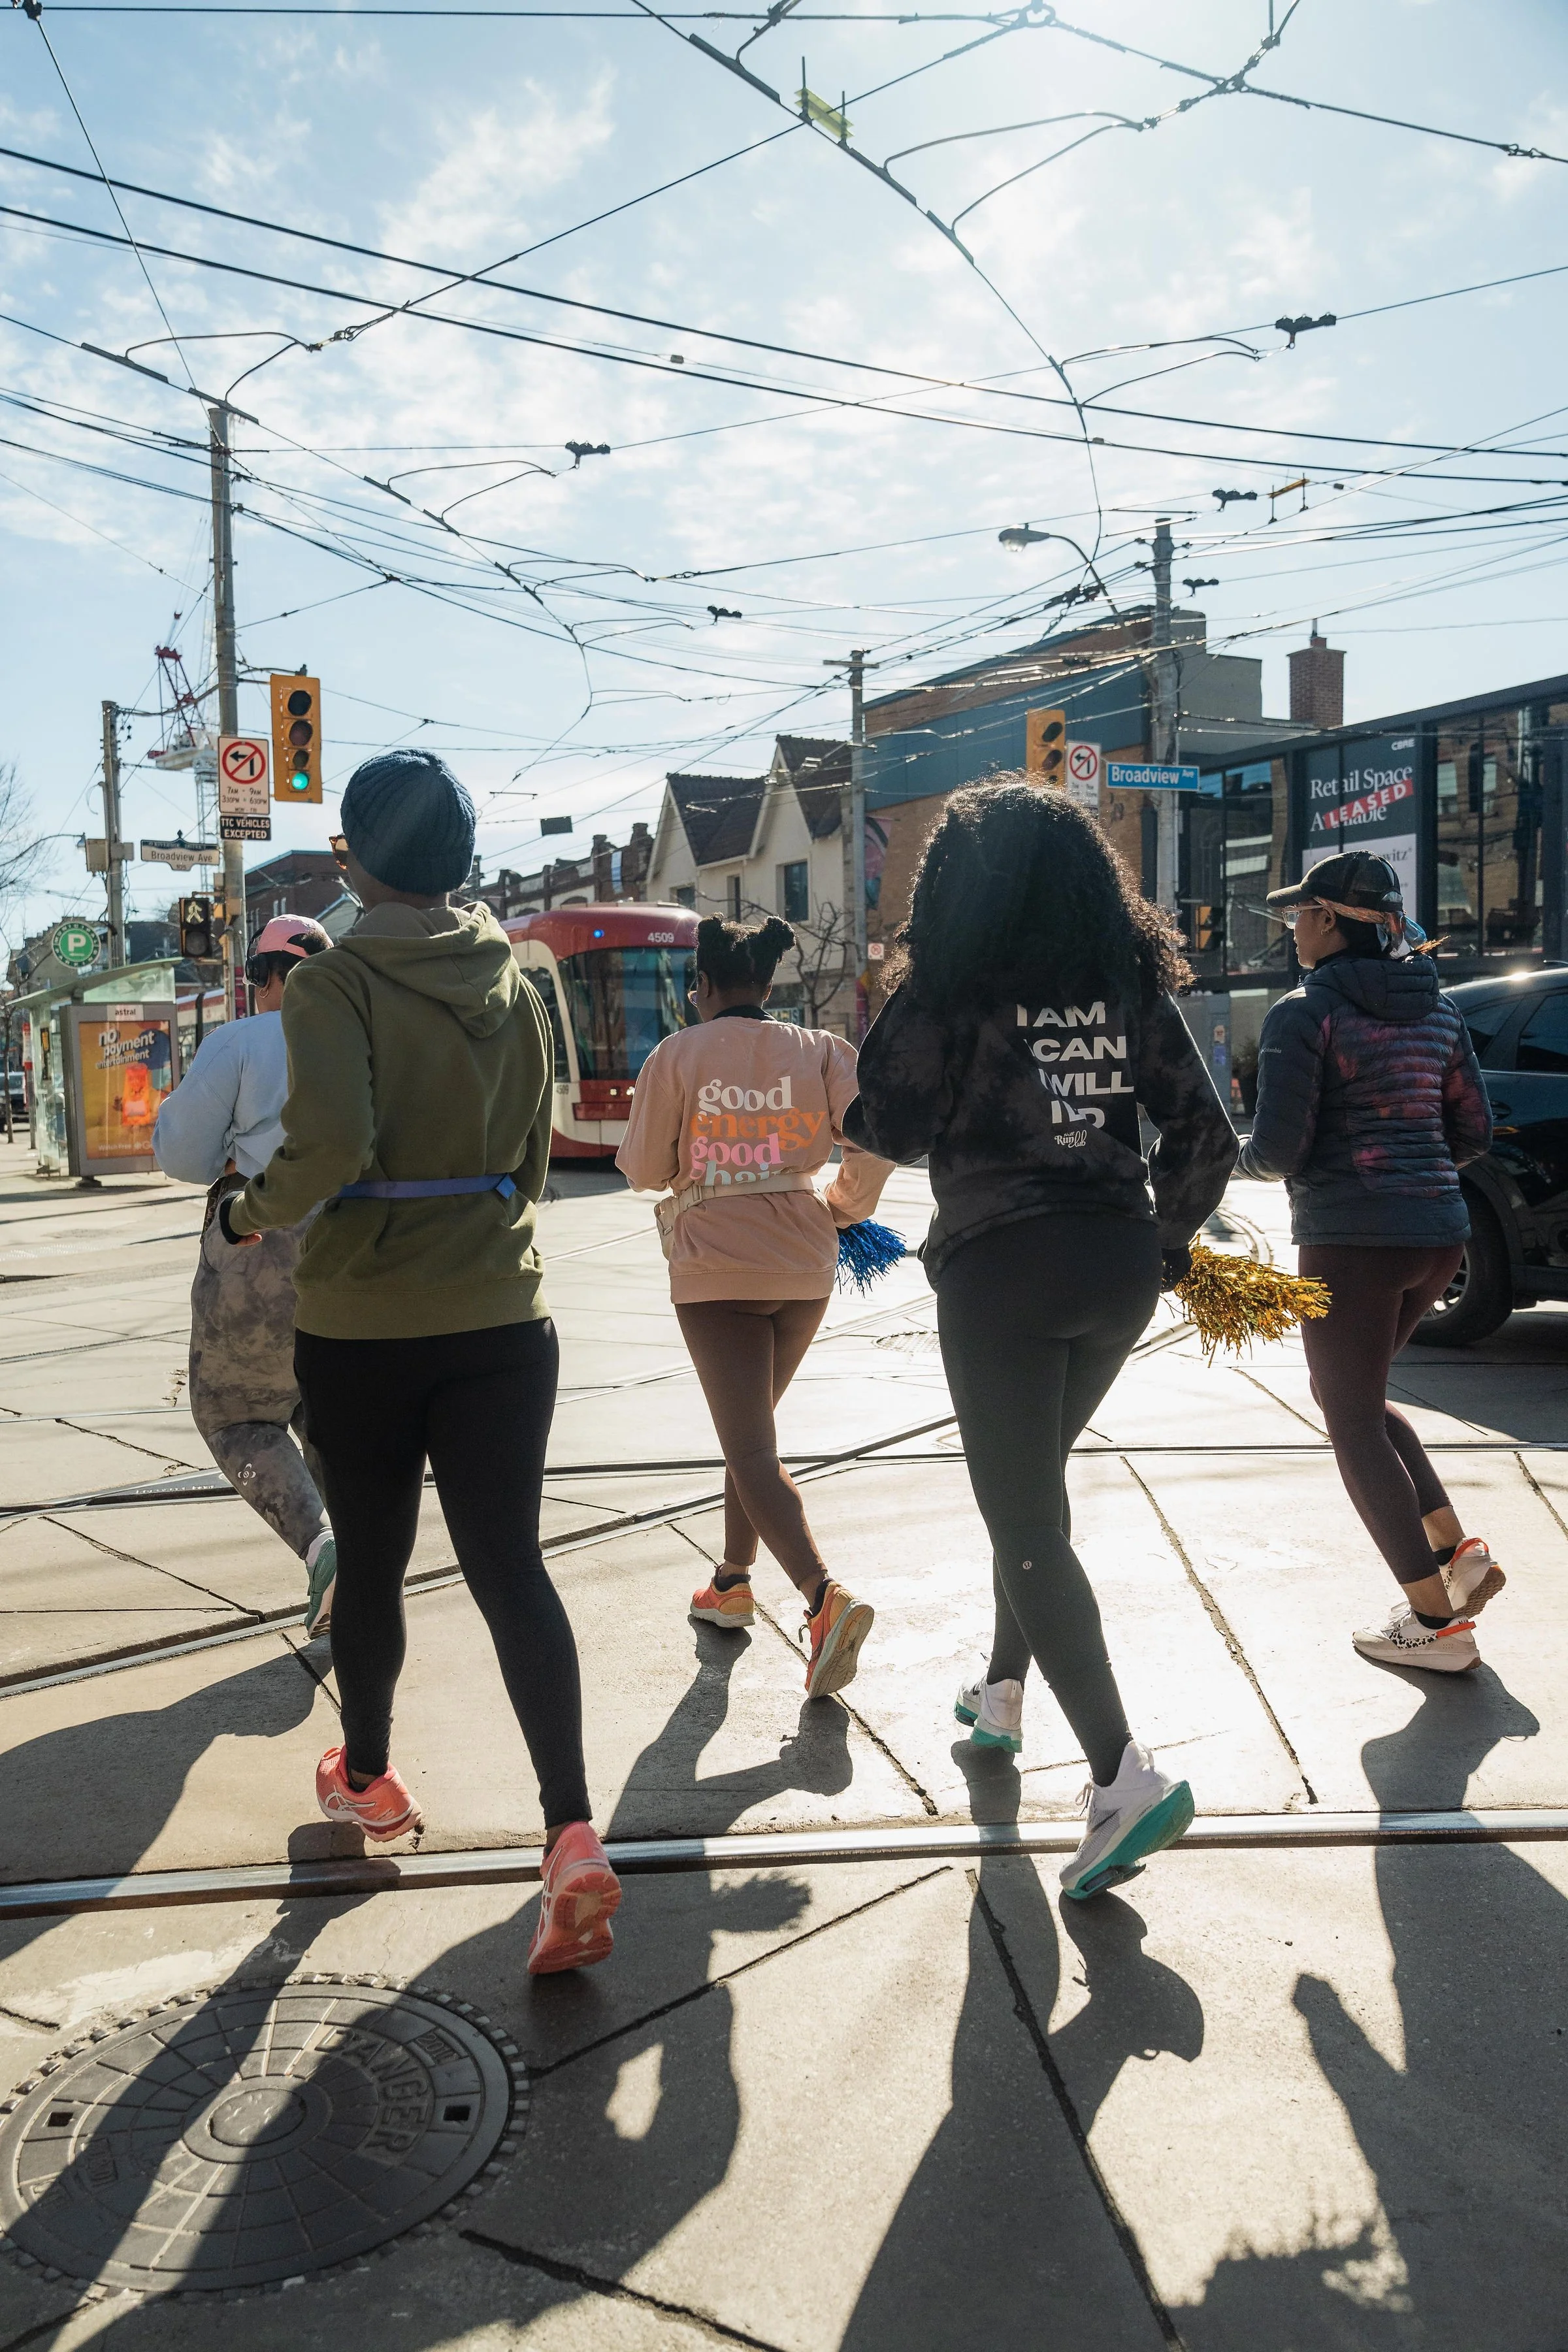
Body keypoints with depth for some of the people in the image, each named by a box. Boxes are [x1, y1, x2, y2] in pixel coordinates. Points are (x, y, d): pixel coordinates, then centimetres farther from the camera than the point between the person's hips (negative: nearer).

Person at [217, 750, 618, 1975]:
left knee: (370, 1563, 16)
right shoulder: (515, 987, 5)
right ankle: (573, 1834, -9)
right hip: (500, 1319, 3)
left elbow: (331, 1141, -23)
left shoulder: (336, 983, -10)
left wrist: (256, 1212, -4)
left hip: (362, 1327, -2)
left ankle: (366, 1774, 39)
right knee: (510, 1564, 1)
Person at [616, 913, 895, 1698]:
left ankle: (825, 1596, -23)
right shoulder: (818, 1049, 2)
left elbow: (643, 1169, -1)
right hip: (804, 1263, 4)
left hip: (714, 1269, -4)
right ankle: (732, 1582, 33)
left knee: (750, 1449, -5)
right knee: (750, 1427, 22)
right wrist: (846, 1208, 12)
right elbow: (872, 1142, -6)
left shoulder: (676, 1055, -3)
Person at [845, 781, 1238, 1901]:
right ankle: (1001, 1693, 39)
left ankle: (1124, 1773, -12)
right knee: (1032, 1484, 23)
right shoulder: (1133, 980, 5)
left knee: (1026, 1521, -1)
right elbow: (1206, 1132, 5)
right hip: (1118, 1263, 6)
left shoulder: (951, 988, -8)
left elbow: (894, 1130, -4)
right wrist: (1169, 1244, 17)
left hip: (1003, 1263, -6)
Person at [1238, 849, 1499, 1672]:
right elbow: (1472, 1130, 13)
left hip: (1351, 1237, -8)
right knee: (1357, 1395, 25)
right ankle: (1456, 1551, 18)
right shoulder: (1434, 1005, 10)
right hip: (1438, 1228, 8)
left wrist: (1245, 1154, 7)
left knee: (1353, 1423, 6)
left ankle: (1437, 1622, 9)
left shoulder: (1304, 1011, -11)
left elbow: (1278, 1149, -15)